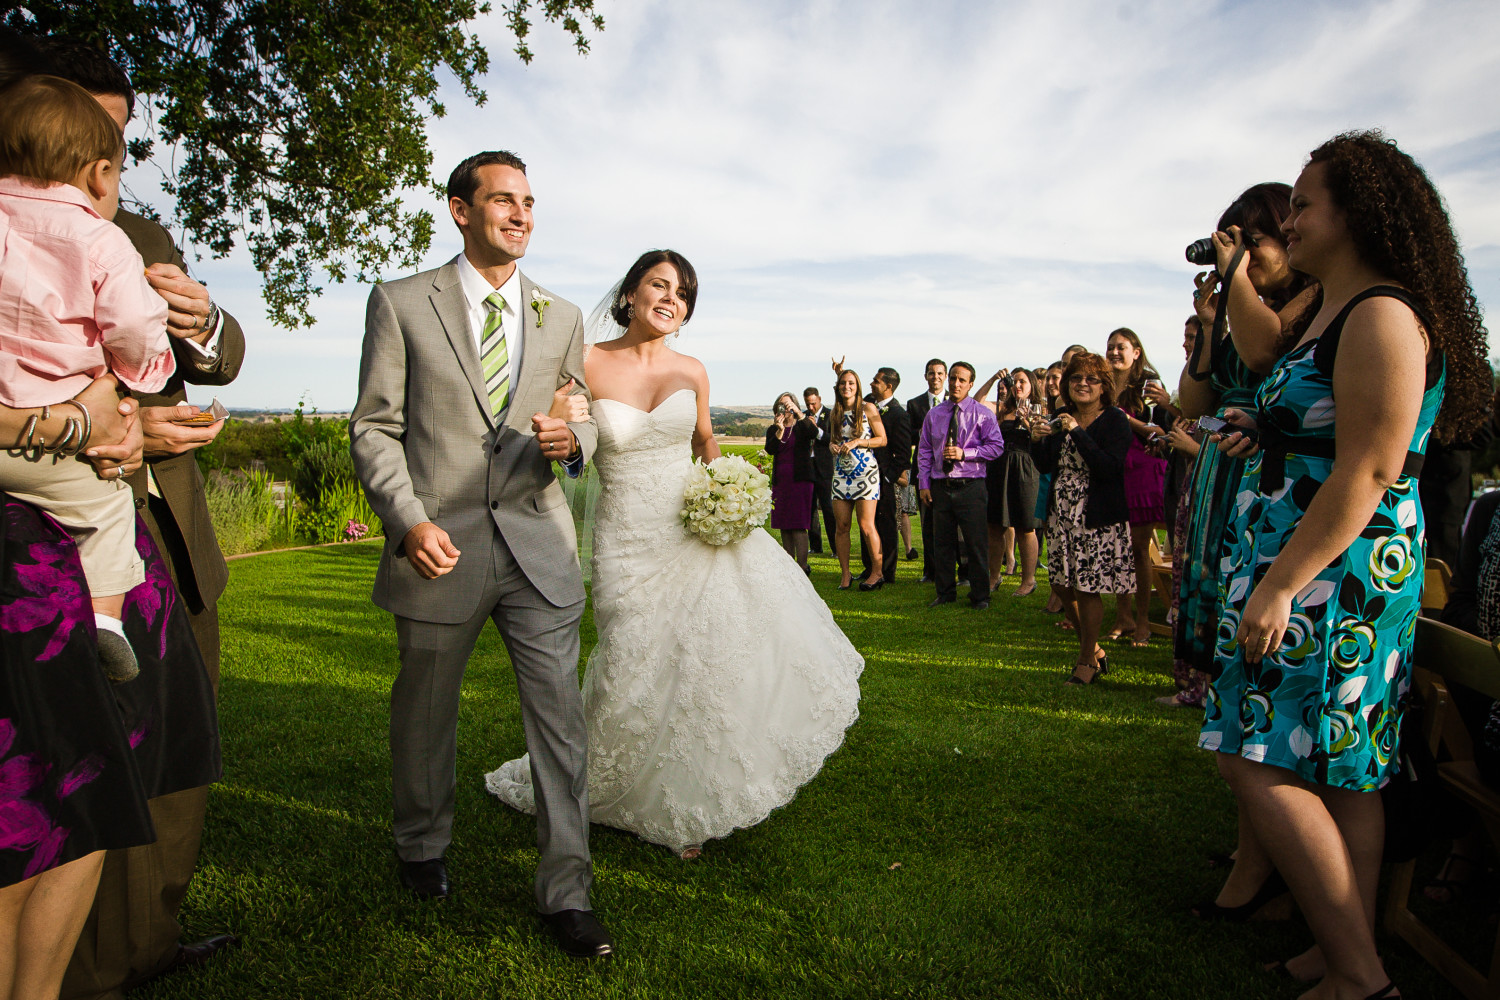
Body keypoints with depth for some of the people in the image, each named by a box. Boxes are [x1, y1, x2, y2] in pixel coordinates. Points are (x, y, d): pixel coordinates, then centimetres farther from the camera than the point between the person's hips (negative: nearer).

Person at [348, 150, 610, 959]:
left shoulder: (561, 317, 11)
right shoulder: (401, 303, 2)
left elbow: (582, 421, 14)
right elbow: (374, 429, -1)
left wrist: (572, 439, -10)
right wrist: (410, 521, -15)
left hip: (538, 545, 2)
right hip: (441, 548, -1)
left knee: (560, 719, -1)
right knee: (424, 714, 16)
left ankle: (565, 893, 13)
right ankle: (423, 847, 43)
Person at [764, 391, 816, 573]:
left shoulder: (802, 427, 3)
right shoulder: (772, 430, 12)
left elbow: (814, 432, -20)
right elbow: (770, 449, -5)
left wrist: (798, 413, -27)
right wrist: (779, 430, -18)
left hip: (800, 480, -5)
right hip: (780, 481, 5)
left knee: (798, 525, -11)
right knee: (784, 526, 7)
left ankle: (803, 565, -11)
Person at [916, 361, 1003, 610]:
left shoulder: (982, 413, 1)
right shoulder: (934, 414, 11)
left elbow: (997, 446, -4)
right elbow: (924, 451, 12)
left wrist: (964, 453, -15)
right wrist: (924, 484, 4)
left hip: (970, 486, -3)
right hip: (940, 486, 3)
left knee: (976, 543, 0)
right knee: (942, 542, 8)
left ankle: (980, 596, 12)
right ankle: (945, 593, 21)